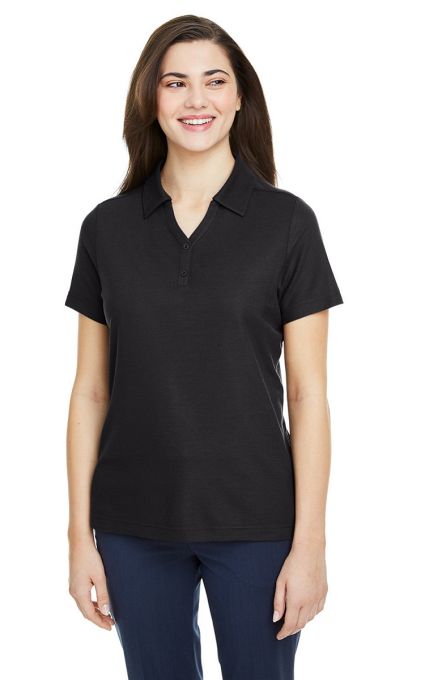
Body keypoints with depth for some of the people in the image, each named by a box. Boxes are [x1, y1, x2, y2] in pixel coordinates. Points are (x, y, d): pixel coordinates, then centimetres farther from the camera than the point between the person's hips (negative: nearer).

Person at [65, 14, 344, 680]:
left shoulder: (287, 222, -4)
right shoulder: (107, 227, 2)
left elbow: (308, 394, -4)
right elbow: (90, 391, 4)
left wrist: (309, 543, -7)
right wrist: (80, 536, 2)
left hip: (254, 523, -2)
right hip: (136, 525, 2)